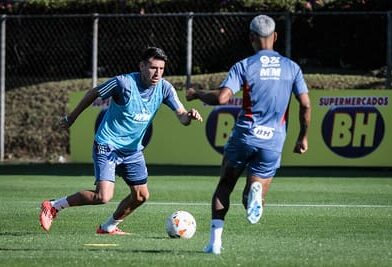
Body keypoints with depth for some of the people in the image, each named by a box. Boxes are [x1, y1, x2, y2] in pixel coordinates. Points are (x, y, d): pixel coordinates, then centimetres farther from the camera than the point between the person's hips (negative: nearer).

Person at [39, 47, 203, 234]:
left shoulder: (164, 88, -7)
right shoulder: (124, 83, -21)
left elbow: (182, 116, -10)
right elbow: (93, 93, -6)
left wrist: (189, 115, -36)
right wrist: (71, 118, 4)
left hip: (133, 149, 6)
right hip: (107, 146, -6)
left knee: (141, 196, 7)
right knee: (103, 196, -18)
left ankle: (108, 227, 29)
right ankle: (53, 206, -2)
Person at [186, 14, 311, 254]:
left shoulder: (244, 66, -3)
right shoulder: (292, 67, 6)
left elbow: (222, 98, -15)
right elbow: (306, 105, 1)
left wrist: (197, 94, 3)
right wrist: (303, 137, 14)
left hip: (245, 134, -1)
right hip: (273, 140, 1)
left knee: (224, 187, 17)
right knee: (254, 202, 8)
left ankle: (215, 239, 5)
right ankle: (255, 191, -28)